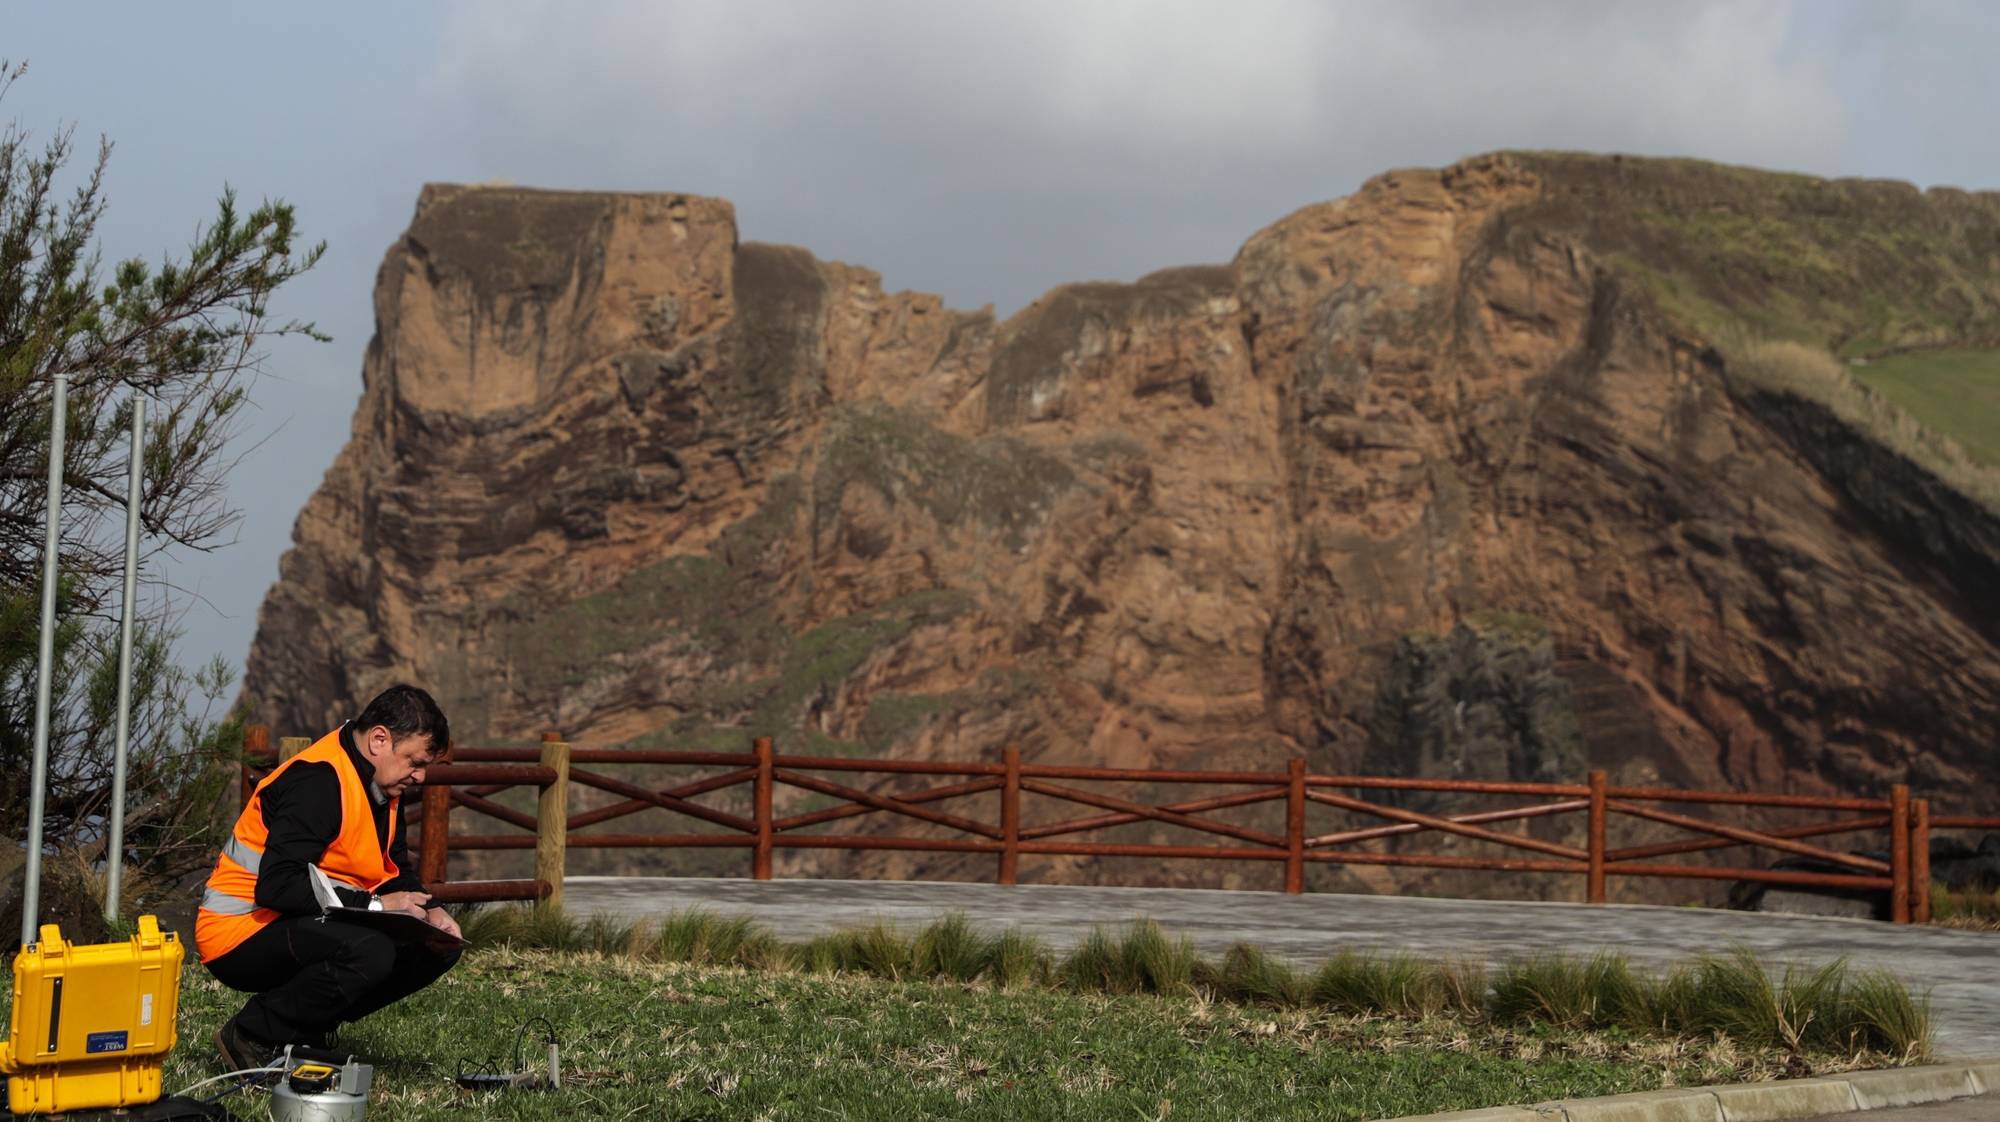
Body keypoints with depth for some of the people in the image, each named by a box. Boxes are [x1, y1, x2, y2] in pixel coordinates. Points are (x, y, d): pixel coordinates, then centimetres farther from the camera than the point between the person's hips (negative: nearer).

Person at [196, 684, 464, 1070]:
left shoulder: (380, 785, 9)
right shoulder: (318, 781, -22)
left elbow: (398, 872, 18)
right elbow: (275, 887, -30)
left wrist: (427, 911, -4)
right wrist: (374, 904, -28)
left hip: (298, 927, 10)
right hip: (241, 932, -10)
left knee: (439, 947, 0)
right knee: (370, 951, -35)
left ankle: (309, 1028, 4)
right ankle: (253, 1037, -15)